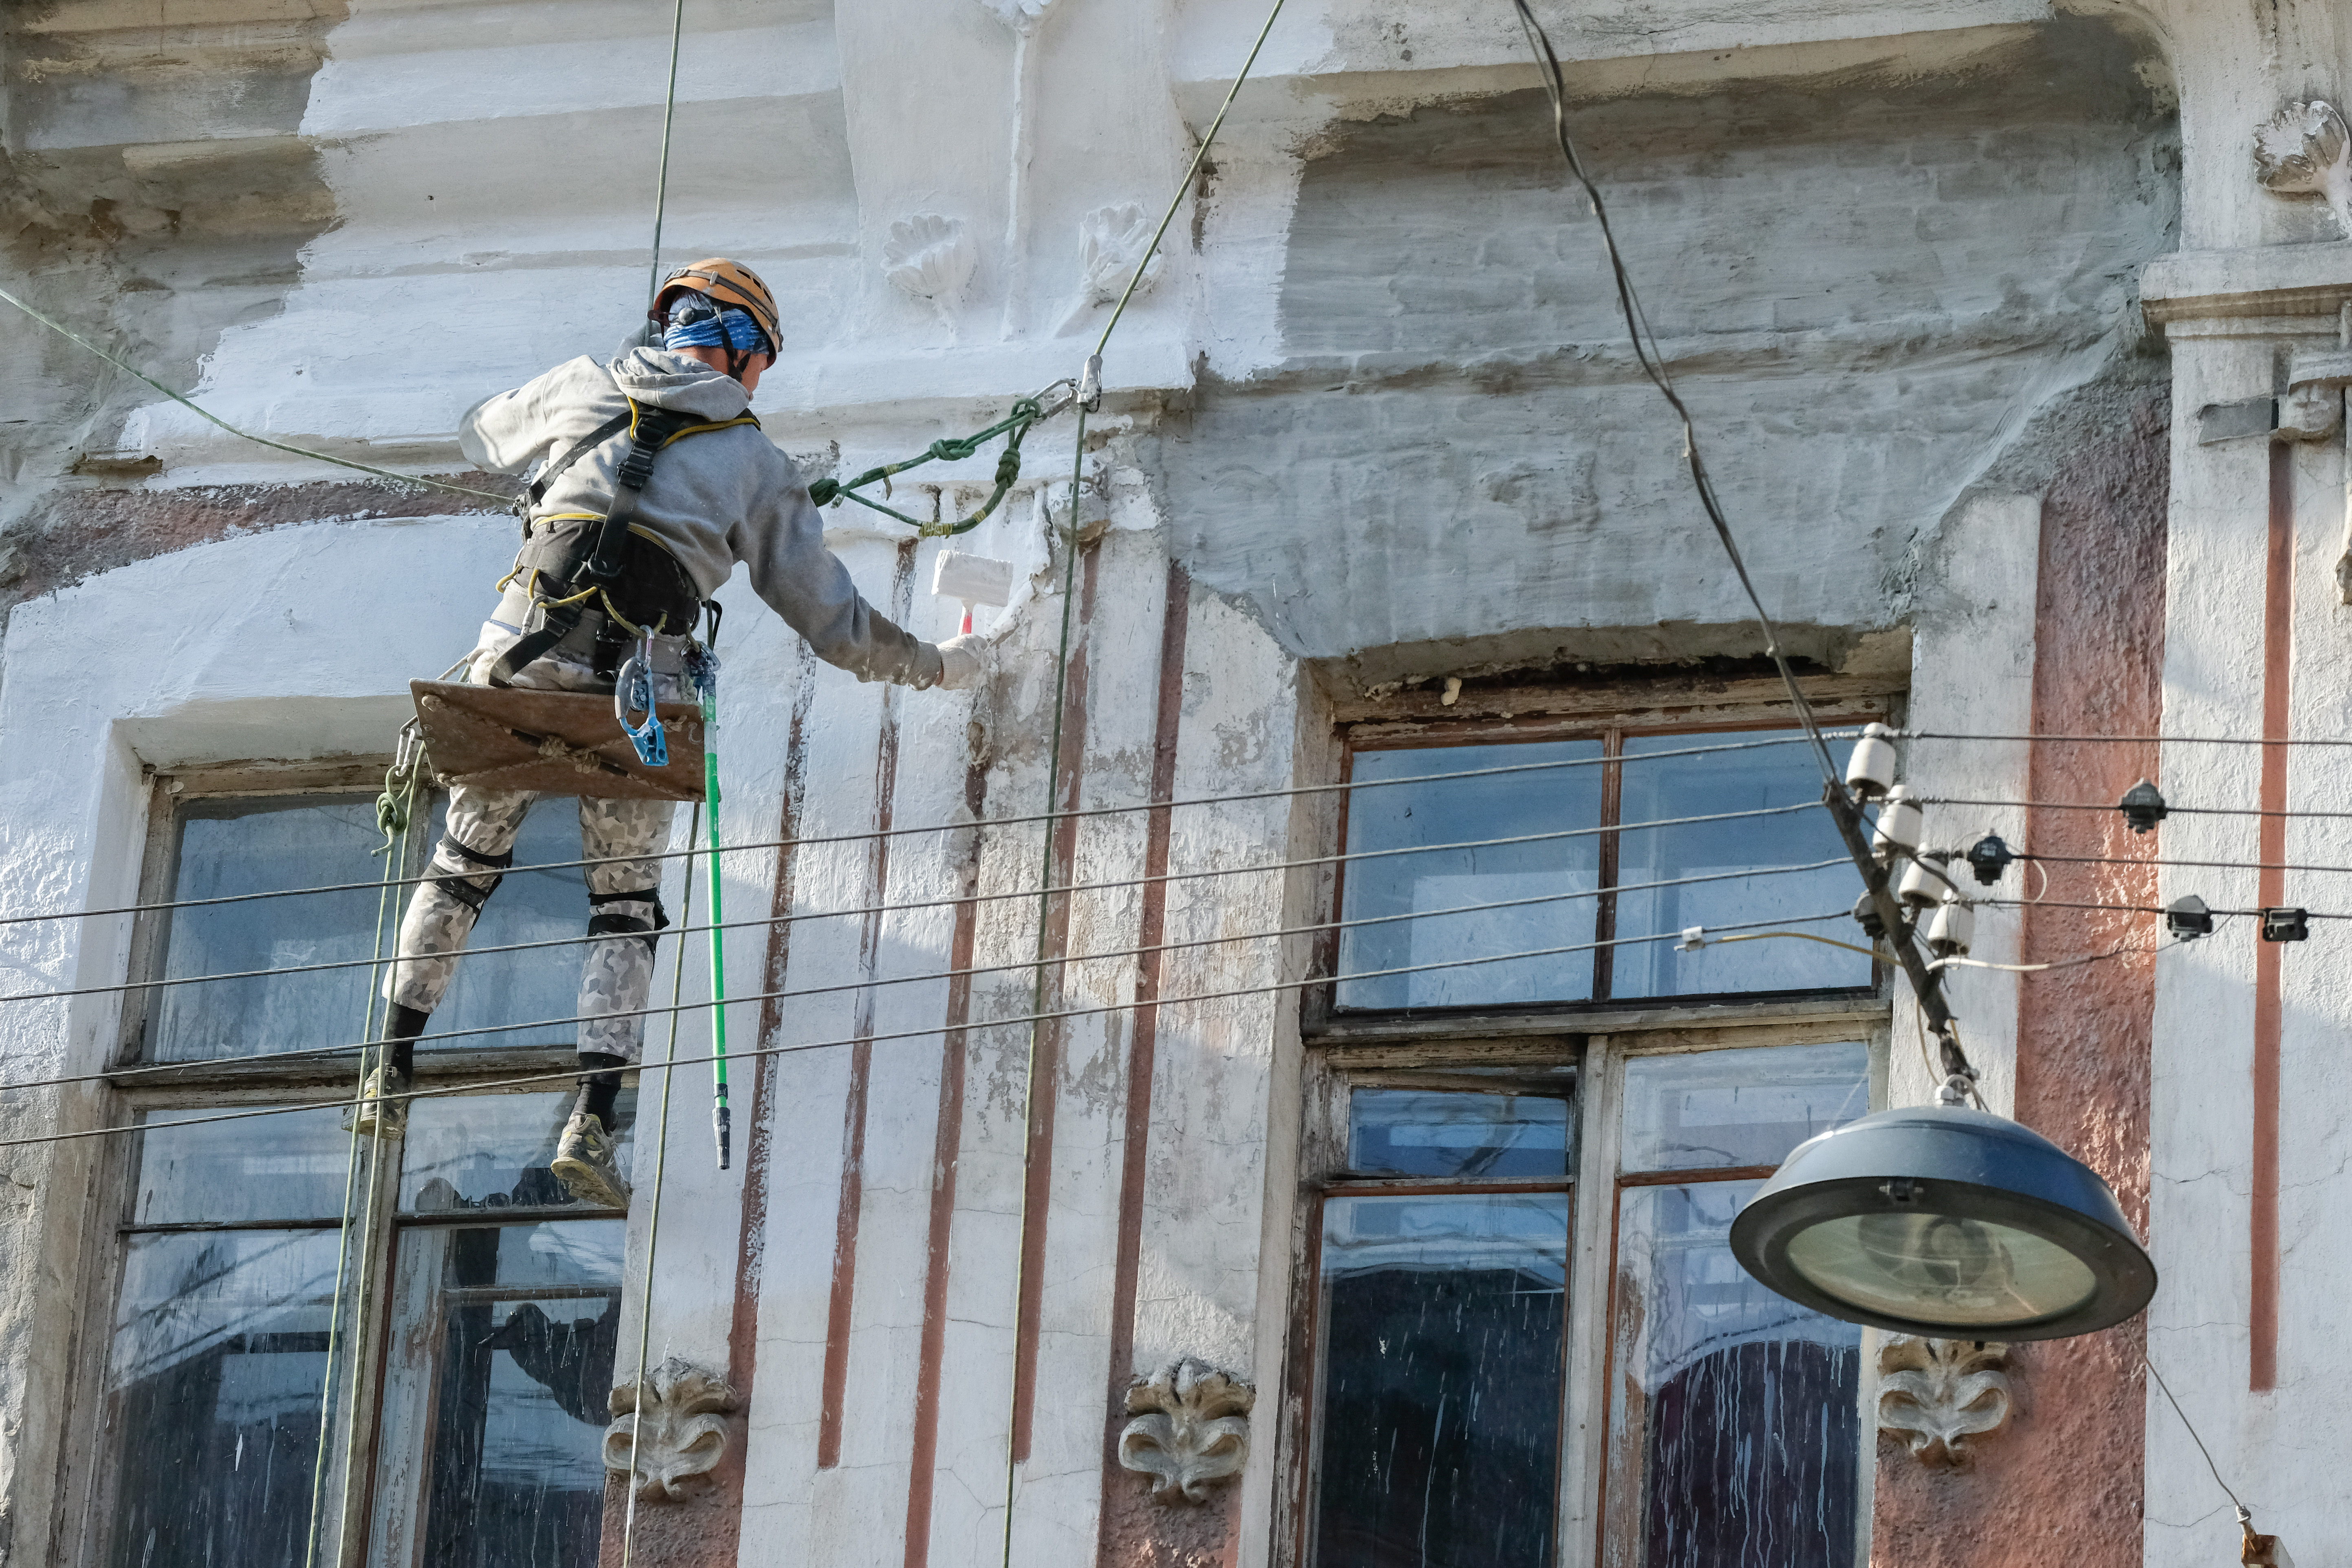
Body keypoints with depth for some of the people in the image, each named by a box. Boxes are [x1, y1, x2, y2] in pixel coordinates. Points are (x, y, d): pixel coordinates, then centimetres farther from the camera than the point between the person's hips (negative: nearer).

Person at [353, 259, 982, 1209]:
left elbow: (482, 437, 37)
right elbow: (837, 626, 15)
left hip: (517, 666, 1)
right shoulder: (758, 465, 13)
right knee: (626, 909, 14)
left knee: (465, 864, 22)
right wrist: (935, 666, 32)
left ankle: (389, 1080, 19)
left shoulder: (585, 388, 16)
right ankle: (592, 1123, -2)